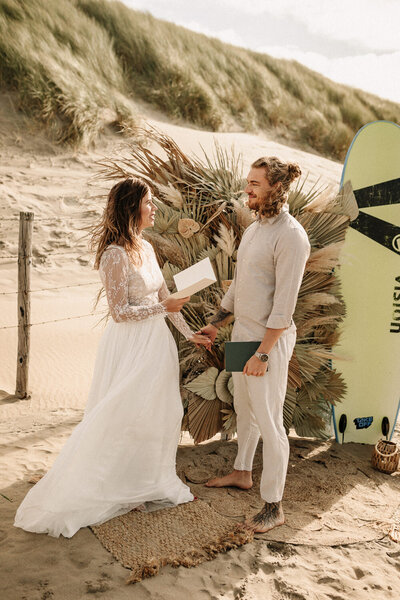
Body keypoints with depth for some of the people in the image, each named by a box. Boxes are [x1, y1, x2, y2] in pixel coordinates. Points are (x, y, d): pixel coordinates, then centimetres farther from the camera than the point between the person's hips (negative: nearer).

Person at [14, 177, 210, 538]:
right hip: (131, 345, -9)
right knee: (125, 415, 4)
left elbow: (164, 295, 12)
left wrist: (189, 333, 13)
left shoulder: (145, 247, 8)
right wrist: (162, 308, -16)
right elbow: (120, 312, -18)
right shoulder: (116, 254, -18)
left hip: (156, 340, 9)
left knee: (157, 412, 16)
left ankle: (149, 483, 34)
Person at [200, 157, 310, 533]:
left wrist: (263, 353, -22)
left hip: (269, 339, -9)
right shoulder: (253, 229, 10)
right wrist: (216, 324, 20)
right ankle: (242, 473, 43)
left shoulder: (290, 236, -19)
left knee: (269, 423, -1)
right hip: (243, 332, 9)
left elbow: (285, 303, -21)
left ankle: (273, 508, 13)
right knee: (244, 409, 22)